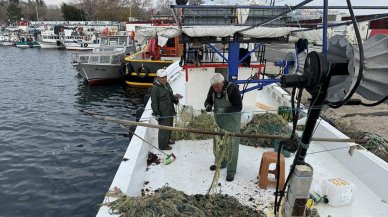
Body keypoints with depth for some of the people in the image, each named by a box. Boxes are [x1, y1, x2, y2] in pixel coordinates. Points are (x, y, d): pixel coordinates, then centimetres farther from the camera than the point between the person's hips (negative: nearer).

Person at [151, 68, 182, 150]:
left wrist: (175, 97, 2)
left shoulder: (167, 84, 9)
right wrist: (156, 113, -18)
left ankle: (167, 140, 43)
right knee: (164, 129, 0)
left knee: (169, 127, 23)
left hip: (170, 111, 9)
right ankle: (162, 145, 14)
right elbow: (154, 102, -18)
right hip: (162, 113, -9)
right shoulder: (155, 88, -19)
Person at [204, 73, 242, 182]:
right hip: (218, 119, 6)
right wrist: (208, 105, -19)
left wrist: (224, 110, -34)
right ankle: (221, 163, 38)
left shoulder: (233, 88, -24)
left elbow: (239, 107, -22)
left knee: (231, 144, -2)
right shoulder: (213, 88, -7)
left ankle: (231, 170, 10)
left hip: (231, 120, -6)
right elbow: (208, 100, 5)